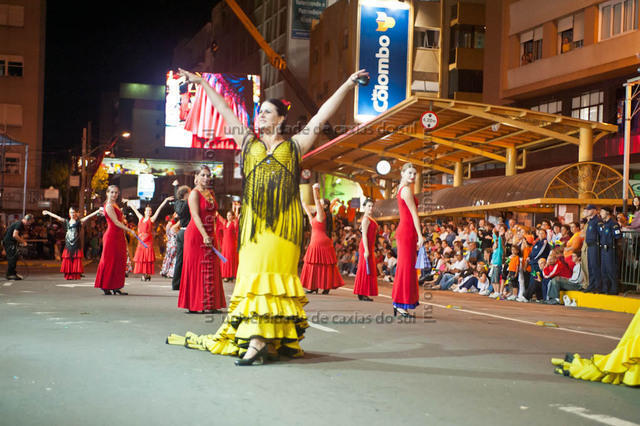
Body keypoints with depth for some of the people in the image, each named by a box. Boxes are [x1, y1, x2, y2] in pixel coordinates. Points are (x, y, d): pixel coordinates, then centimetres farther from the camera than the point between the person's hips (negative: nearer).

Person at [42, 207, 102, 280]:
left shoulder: (78, 222, 1)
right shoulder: (67, 221, 10)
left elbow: (88, 217, -8)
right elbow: (57, 217, 17)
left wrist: (97, 211, -17)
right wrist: (48, 212, 24)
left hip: (76, 246, -3)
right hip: (68, 245, 3)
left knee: (76, 261, -4)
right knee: (68, 261, 2)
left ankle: (76, 276, -2)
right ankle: (68, 276, 6)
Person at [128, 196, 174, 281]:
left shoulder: (151, 219, 2)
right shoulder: (141, 218, 13)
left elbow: (159, 209, -1)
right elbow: (136, 211, 28)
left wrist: (165, 200, -4)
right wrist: (130, 205, 43)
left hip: (148, 240, -4)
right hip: (141, 240, 5)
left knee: (148, 257, -6)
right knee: (141, 257, 2)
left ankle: (148, 274, -4)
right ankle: (144, 274, 8)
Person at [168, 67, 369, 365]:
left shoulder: (294, 146, 12)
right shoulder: (248, 143, 18)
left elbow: (322, 115, 10)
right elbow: (225, 111, 22)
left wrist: (347, 85, 8)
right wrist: (202, 83, 26)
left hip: (284, 221, -2)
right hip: (255, 220, 2)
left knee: (274, 276, -8)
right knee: (253, 272, -5)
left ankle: (259, 340, -13)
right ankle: (258, 338, -6)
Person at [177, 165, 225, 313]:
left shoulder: (211, 193, 14)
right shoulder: (194, 193, -8)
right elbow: (196, 216, -17)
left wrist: (212, 236, 11)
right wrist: (204, 236, -26)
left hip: (210, 236, 7)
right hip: (196, 235, -7)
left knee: (210, 270, 7)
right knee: (196, 269, -5)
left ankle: (209, 305, 11)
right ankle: (193, 305, -1)